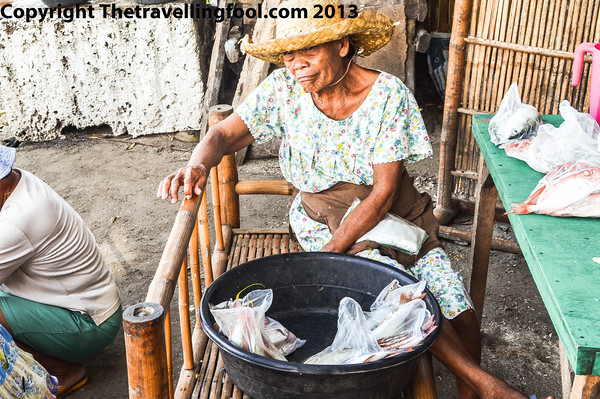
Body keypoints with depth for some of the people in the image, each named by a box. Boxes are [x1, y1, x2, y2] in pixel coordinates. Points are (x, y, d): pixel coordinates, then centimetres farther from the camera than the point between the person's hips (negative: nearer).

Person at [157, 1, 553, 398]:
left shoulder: (388, 94, -16)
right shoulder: (285, 89, -8)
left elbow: (383, 193, -18)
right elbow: (226, 133, -12)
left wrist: (328, 254, -23)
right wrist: (198, 164, -36)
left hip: (393, 216, 0)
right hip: (325, 219, 0)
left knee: (460, 314, -14)